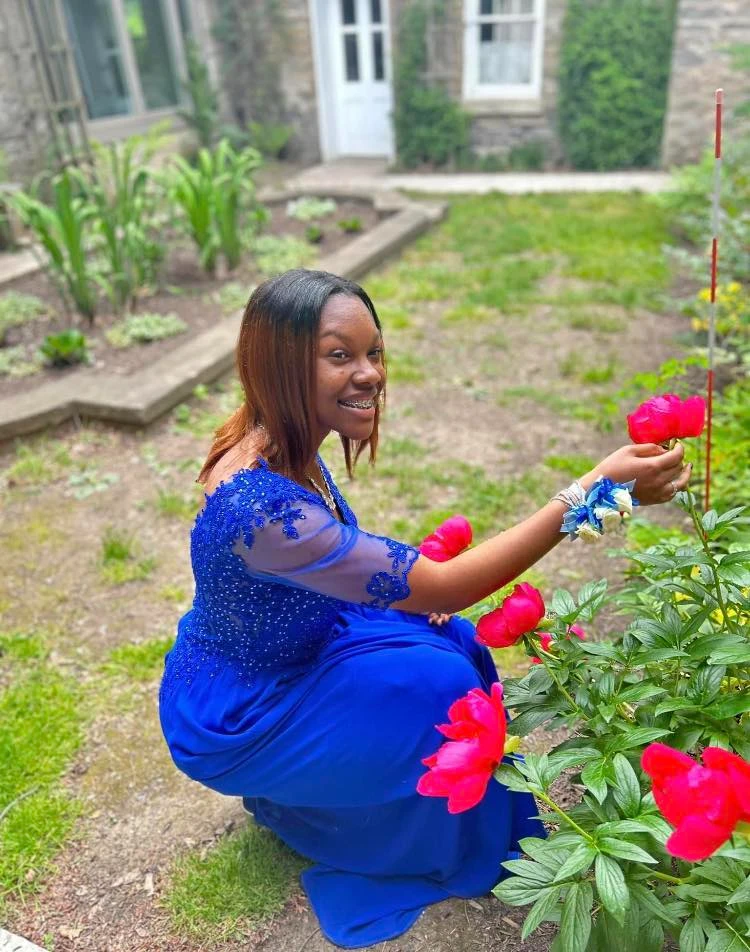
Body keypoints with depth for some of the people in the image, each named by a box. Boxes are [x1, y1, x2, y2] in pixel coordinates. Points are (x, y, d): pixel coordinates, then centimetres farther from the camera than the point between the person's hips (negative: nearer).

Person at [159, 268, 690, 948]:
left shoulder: (285, 445, -11)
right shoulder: (261, 503, -38)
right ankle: (291, 803, 9)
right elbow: (441, 587, -35)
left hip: (287, 656, 7)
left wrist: (408, 580, -10)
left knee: (450, 640, 0)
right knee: (435, 683, -17)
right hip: (229, 720, -7)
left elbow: (334, 560, 8)